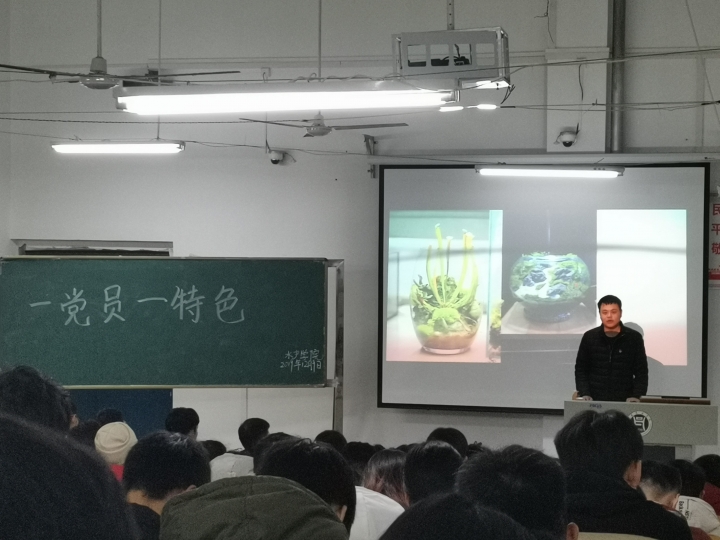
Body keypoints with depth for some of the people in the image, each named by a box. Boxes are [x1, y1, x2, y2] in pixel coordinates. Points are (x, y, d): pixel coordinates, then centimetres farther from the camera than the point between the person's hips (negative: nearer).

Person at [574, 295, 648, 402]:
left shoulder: (634, 338, 3)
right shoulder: (589, 337, 6)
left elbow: (641, 372, 4)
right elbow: (581, 369, 8)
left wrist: (636, 396, -10)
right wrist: (584, 394, -7)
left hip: (624, 402, -1)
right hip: (595, 401, 1)